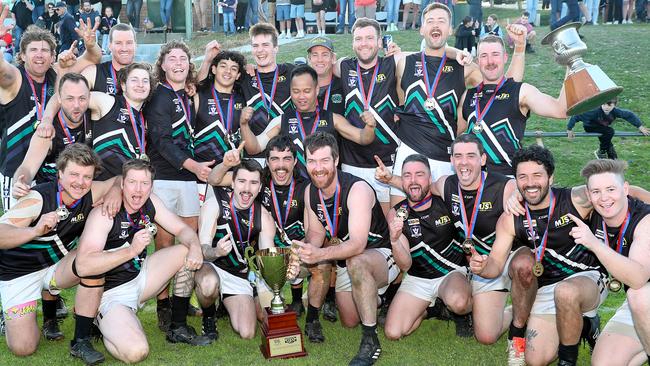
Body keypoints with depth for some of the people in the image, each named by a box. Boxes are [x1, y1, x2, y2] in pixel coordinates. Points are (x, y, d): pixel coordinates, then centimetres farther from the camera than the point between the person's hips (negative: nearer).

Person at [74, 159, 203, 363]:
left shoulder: (150, 203, -1)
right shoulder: (105, 212, -22)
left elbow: (182, 229, 2)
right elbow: (83, 267, -31)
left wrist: (195, 246, -22)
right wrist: (132, 250, -37)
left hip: (140, 278, 7)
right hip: (111, 293, -7)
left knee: (187, 250, -3)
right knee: (136, 352, -30)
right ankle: (104, 323, 4)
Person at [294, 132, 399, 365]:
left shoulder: (357, 189, -28)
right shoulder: (311, 191, -5)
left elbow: (358, 245, -37)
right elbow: (315, 232, 1)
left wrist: (320, 254, -52)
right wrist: (303, 252, -24)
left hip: (381, 255, -7)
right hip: (346, 264, 8)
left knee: (356, 262, -41)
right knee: (349, 322, 10)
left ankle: (371, 342, -30)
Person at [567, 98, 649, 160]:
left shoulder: (615, 111, -26)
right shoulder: (595, 111, -38)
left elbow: (629, 115, -11)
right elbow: (576, 116, -35)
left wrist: (640, 127, -9)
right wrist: (569, 130, -31)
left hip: (602, 128, 5)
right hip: (590, 127, -5)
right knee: (609, 131, -26)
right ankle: (601, 152, -10)